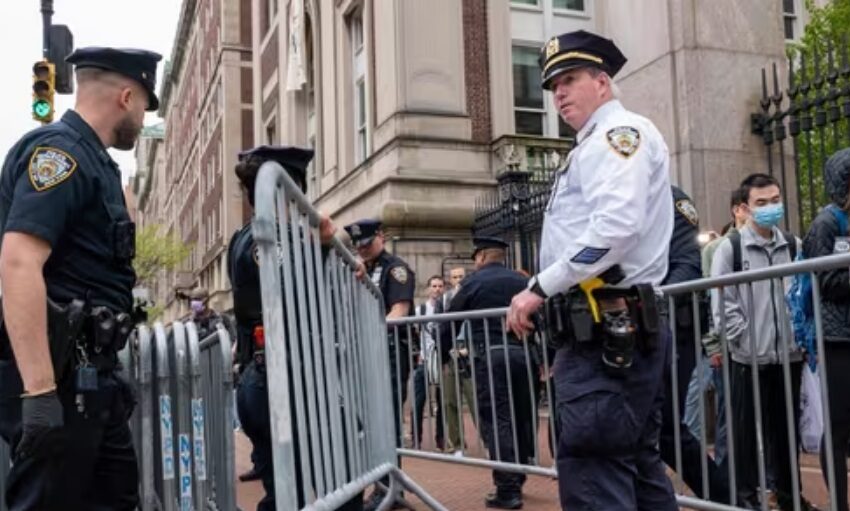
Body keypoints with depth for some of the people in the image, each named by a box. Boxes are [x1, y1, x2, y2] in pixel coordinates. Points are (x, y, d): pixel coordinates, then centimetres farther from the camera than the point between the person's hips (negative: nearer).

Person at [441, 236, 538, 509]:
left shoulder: (474, 282, 5)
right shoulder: (522, 281, 16)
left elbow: (450, 321, 7)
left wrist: (441, 353, 20)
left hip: (491, 356, -5)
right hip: (523, 354, 5)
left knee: (496, 421, -3)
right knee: (522, 416, 14)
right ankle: (517, 480, 22)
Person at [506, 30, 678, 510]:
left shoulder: (621, 130, -5)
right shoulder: (598, 145, 25)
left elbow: (617, 227, -21)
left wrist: (540, 288, -18)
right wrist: (548, 294, 15)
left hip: (607, 332, -10)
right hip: (621, 329, 10)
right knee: (638, 466, 13)